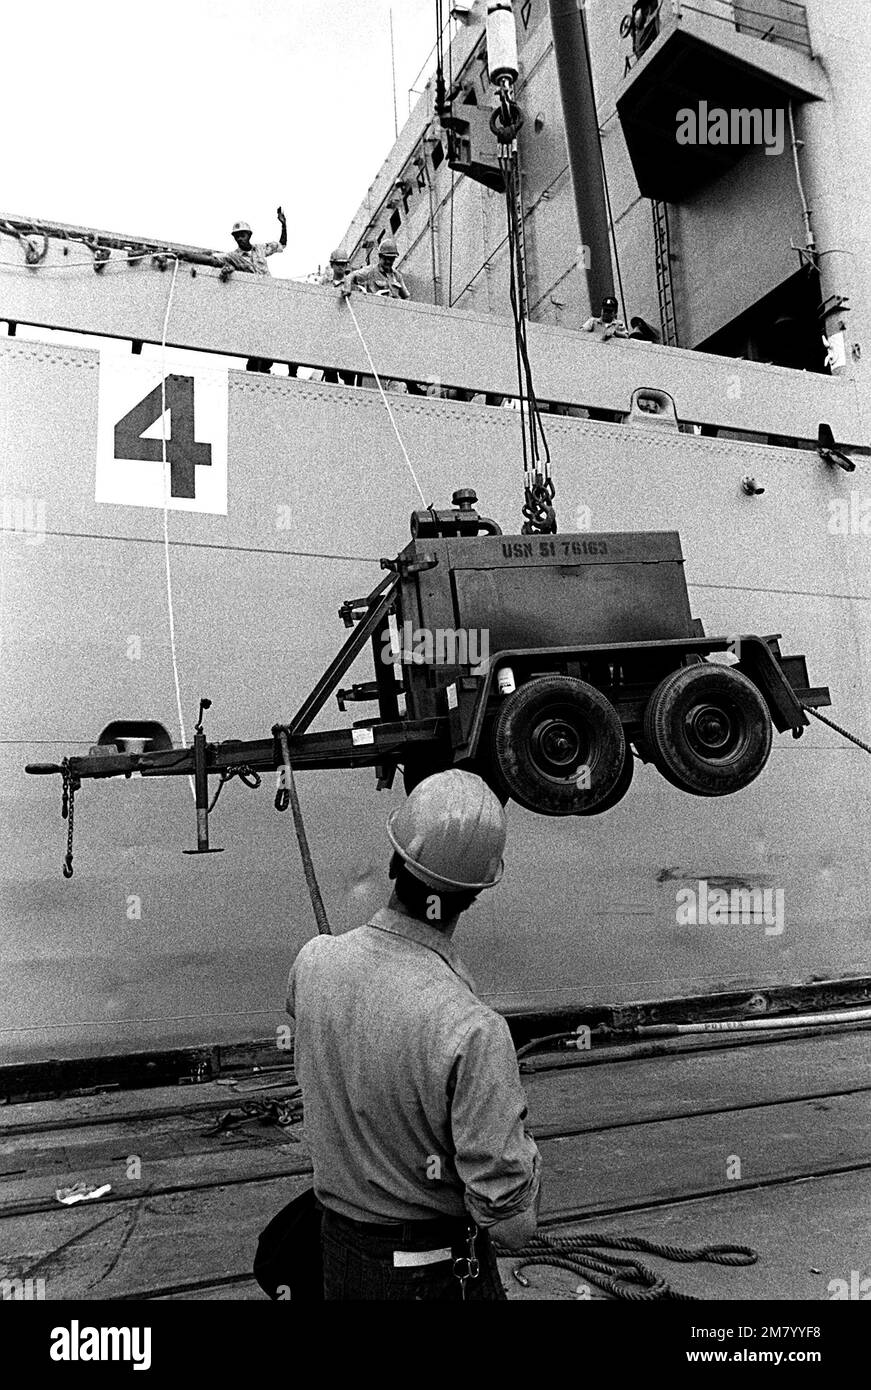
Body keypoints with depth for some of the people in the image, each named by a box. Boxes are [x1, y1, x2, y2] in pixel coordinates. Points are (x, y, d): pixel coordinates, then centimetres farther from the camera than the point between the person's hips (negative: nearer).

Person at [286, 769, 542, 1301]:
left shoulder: (313, 963, -17)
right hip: (441, 1268, -4)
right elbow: (507, 1211, -26)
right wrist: (526, 1149, -6)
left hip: (338, 1246, 5)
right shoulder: (474, 1031, -34)